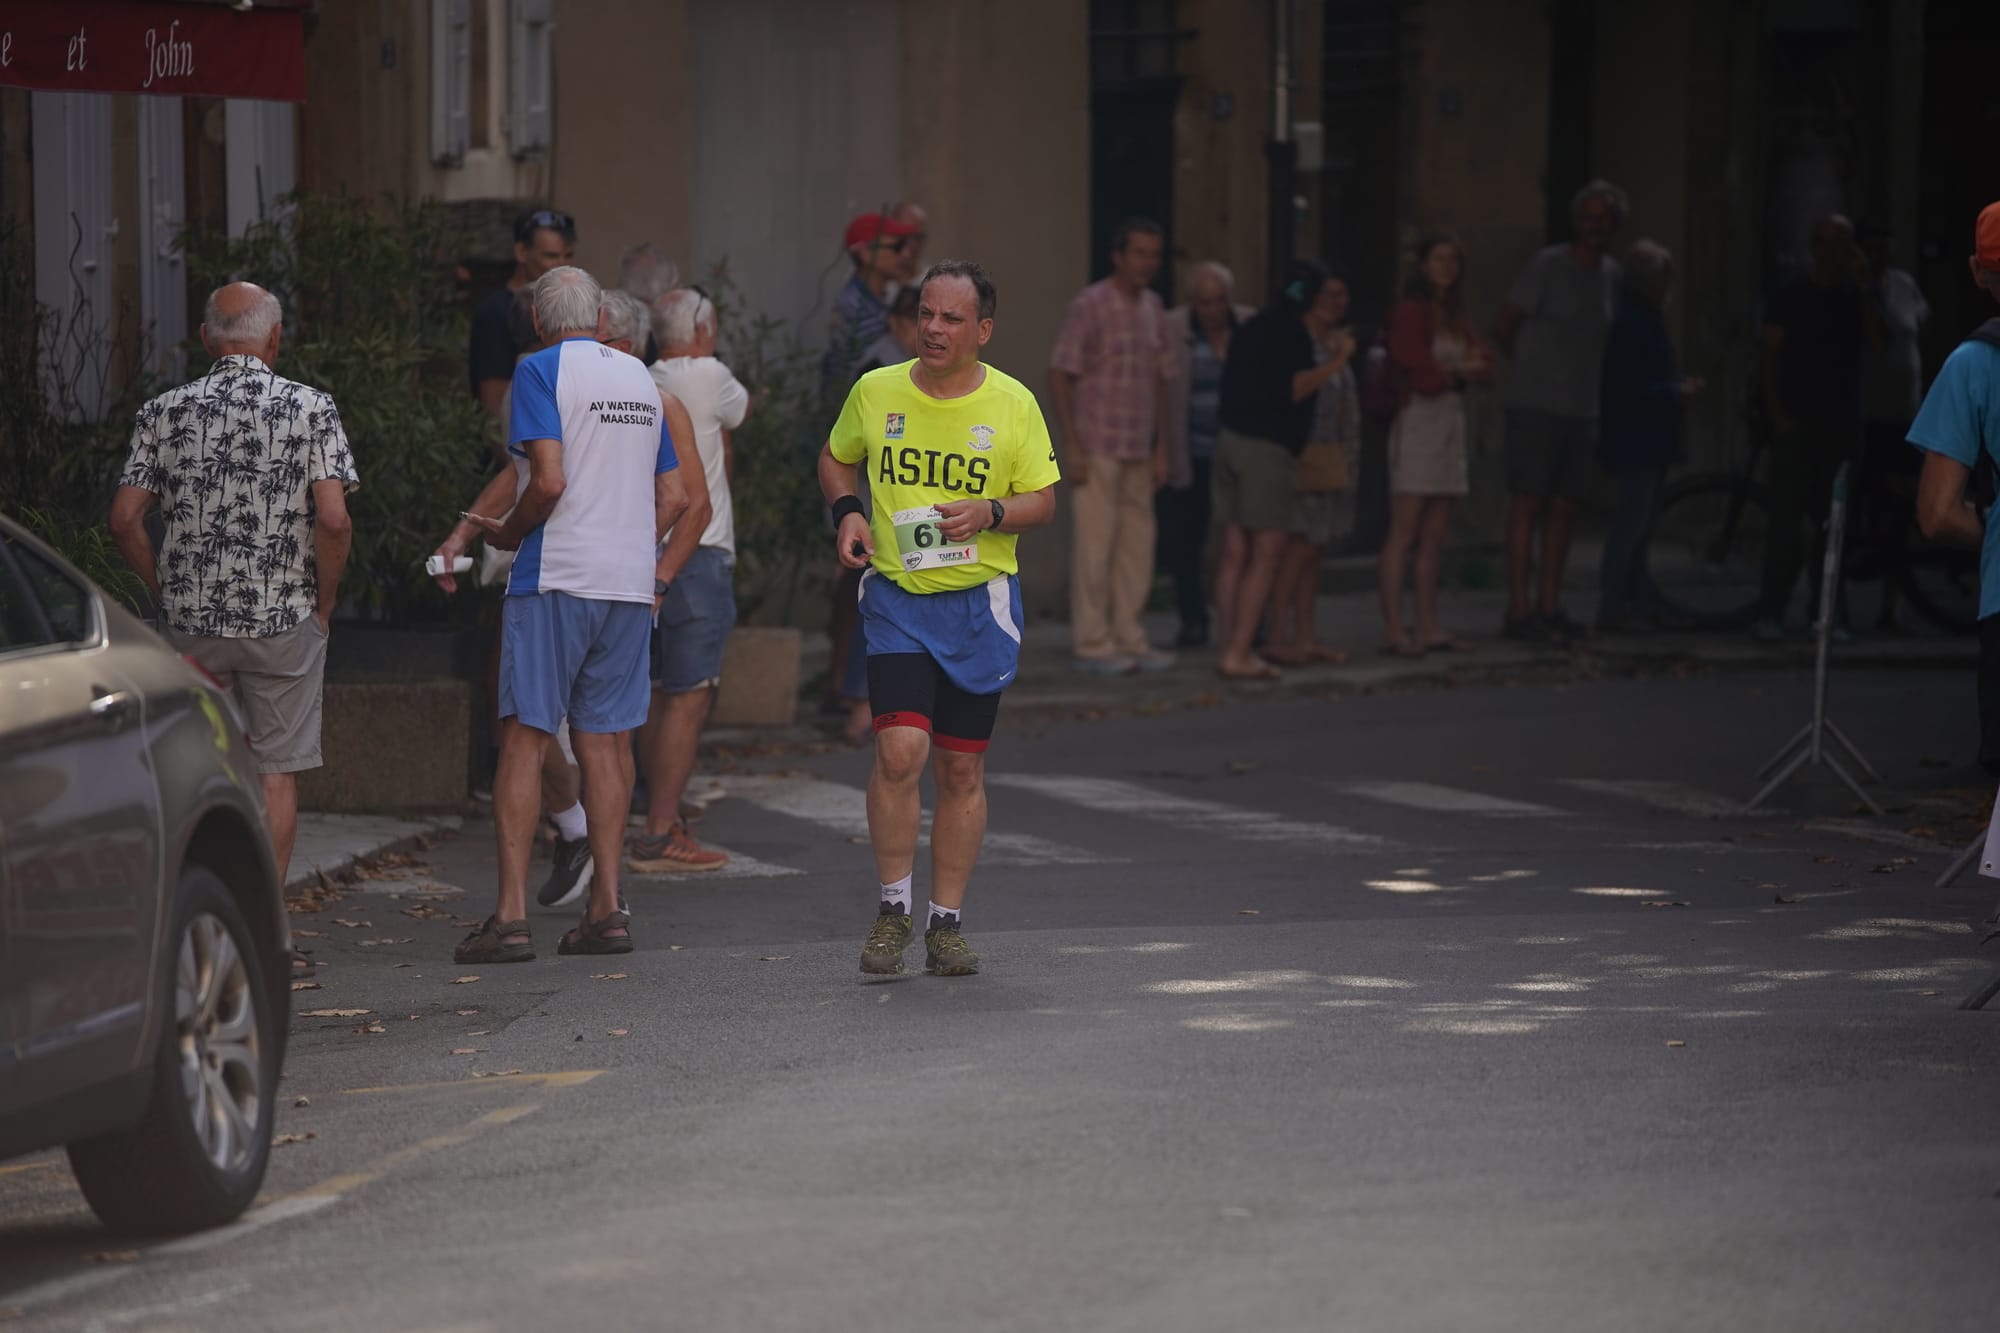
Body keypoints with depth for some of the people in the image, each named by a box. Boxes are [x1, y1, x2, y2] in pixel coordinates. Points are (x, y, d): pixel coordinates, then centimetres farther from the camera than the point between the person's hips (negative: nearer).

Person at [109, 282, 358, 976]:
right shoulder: (310, 409, -5)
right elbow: (333, 519, -14)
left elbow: (124, 518, -3)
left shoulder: (165, 413, 3)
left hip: (190, 623, 2)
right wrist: (323, 603, -1)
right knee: (276, 773, 5)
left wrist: (167, 593, 8)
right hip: (283, 620, -2)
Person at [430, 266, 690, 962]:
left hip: (555, 577, -6)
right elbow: (674, 498, 17)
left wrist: (509, 533, 0)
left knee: (524, 736, -4)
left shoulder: (541, 370, -6)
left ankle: (511, 915, -9)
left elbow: (549, 481, -18)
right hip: (631, 582, 6)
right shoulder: (640, 378, 15)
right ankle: (605, 911, 7)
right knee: (604, 739, 9)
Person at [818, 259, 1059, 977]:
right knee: (900, 749, -16)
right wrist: (845, 511, -1)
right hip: (895, 595, -1)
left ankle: (947, 923, 17)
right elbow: (836, 458, 18)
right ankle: (893, 909, 0)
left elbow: (1043, 500, 4)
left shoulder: (1013, 404, -2)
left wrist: (990, 513, -16)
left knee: (961, 768, 6)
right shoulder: (876, 393, 1)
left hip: (980, 601, 1)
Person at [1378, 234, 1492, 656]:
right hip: (1419, 420, -7)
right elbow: (1421, 371, -14)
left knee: (1434, 536, 7)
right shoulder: (1410, 312, -6)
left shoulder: (1457, 317, 17)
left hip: (1452, 423, 7)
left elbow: (1485, 365, 7)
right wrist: (1460, 371, 2)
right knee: (1404, 532, -9)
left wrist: (1446, 371, -12)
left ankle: (1428, 626, 9)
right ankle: (1393, 628, -11)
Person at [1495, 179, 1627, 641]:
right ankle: (1519, 610, -8)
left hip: (1581, 408, 6)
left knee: (1564, 506, 7)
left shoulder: (1610, 273, 12)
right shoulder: (1548, 265, -7)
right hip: (1536, 406, -6)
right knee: (1529, 502, -7)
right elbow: (1507, 326, -3)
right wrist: (1534, 368, 8)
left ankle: (1548, 605, 13)